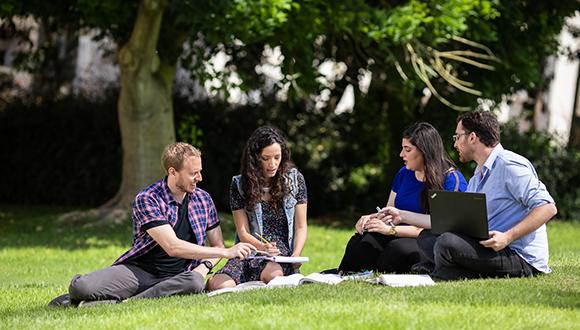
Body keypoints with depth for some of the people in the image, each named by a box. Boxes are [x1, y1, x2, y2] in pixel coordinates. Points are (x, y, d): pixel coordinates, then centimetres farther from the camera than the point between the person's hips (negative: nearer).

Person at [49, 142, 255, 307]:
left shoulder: (203, 200, 8)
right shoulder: (147, 200, -10)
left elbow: (216, 245, 18)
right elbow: (173, 247, -19)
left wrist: (204, 266, -6)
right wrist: (227, 252, -18)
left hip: (174, 279, 4)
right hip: (139, 270, -4)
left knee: (195, 282, -37)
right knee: (81, 287, -31)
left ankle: (118, 303, -31)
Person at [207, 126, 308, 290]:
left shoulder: (294, 179, 8)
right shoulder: (240, 184, 6)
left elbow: (301, 227, 8)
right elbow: (243, 232, 1)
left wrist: (296, 255, -12)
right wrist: (262, 247, -20)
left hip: (284, 250, 0)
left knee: (272, 274, -40)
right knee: (219, 286, -31)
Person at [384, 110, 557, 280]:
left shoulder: (509, 165, -9)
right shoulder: (477, 179, 23)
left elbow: (548, 208, -18)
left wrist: (507, 237, -25)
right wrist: (402, 217, 26)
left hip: (521, 258, -10)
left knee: (447, 243, -29)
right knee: (426, 237, 9)